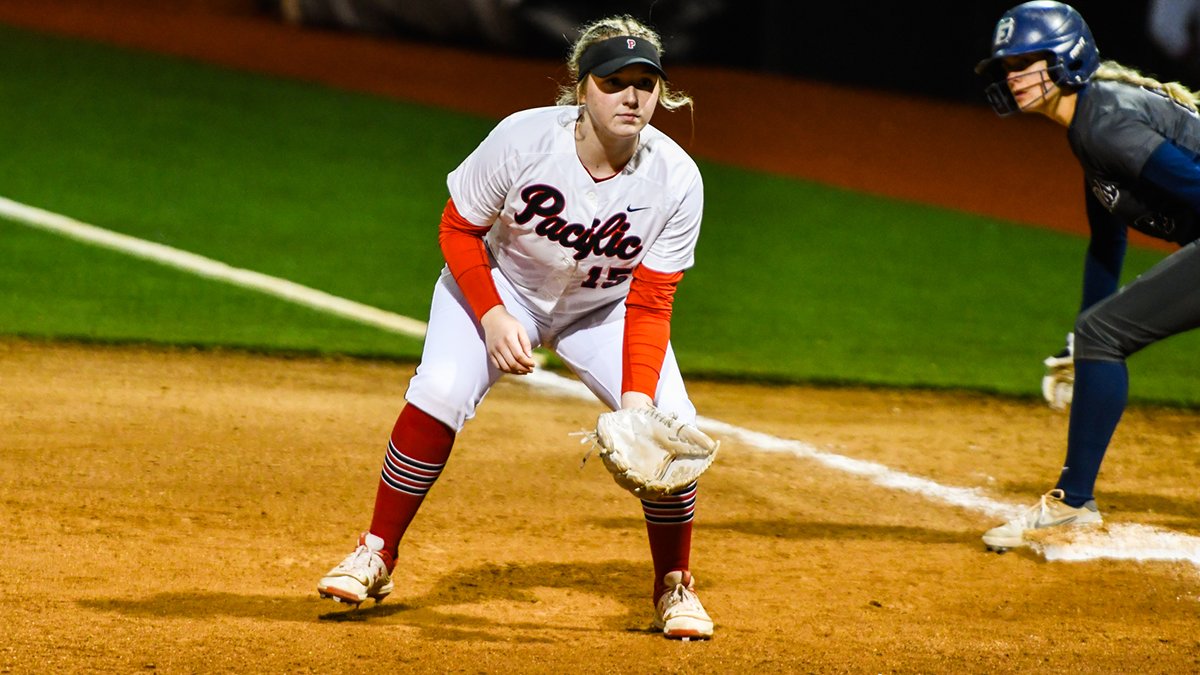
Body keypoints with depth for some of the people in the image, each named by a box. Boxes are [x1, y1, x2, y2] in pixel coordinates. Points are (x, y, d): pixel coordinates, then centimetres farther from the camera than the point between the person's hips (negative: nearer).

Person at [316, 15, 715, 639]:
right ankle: (376, 555, -8)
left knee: (672, 427, -16)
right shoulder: (523, 140, -30)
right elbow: (458, 229, -15)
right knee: (439, 394, -26)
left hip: (605, 309, 2)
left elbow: (649, 304, -18)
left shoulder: (676, 179, -25)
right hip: (501, 286, -2)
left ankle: (674, 586, 7)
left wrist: (637, 396, -31)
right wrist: (493, 318, -27)